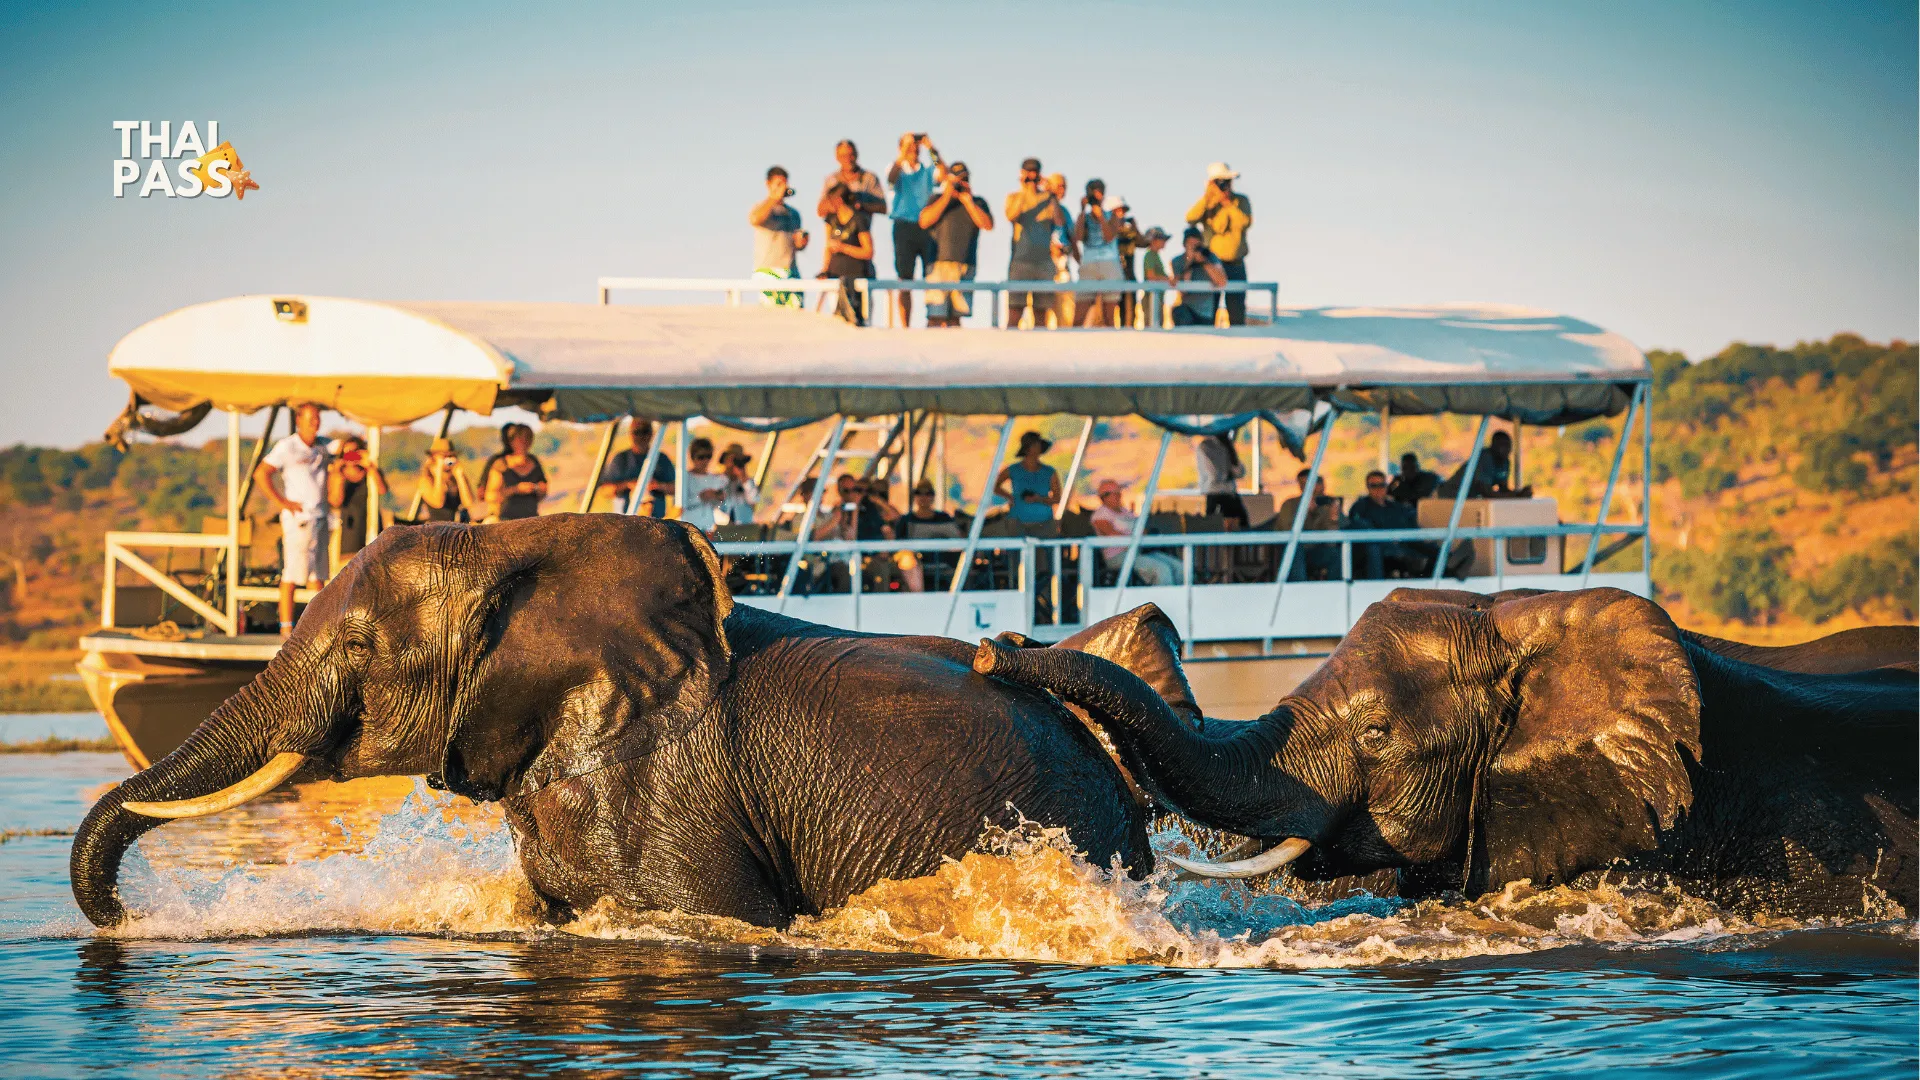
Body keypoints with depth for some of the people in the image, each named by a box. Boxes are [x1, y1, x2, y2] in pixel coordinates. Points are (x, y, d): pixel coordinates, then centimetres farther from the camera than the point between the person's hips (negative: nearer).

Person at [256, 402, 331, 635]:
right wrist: (281, 502, -14)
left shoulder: (323, 447, 11)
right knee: (292, 573, -7)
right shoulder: (287, 447, -8)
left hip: (319, 517, 7)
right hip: (297, 518, -7)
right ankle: (286, 627, -6)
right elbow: (261, 474, -12)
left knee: (317, 573, 9)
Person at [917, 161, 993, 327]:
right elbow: (924, 222, -4)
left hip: (966, 266, 2)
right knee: (936, 317, -12)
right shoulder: (937, 200, 13)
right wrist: (946, 197, -5)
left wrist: (968, 202, -3)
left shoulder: (978, 202, 16)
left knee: (955, 317, -1)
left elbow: (987, 225, 0)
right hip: (940, 263, -2)